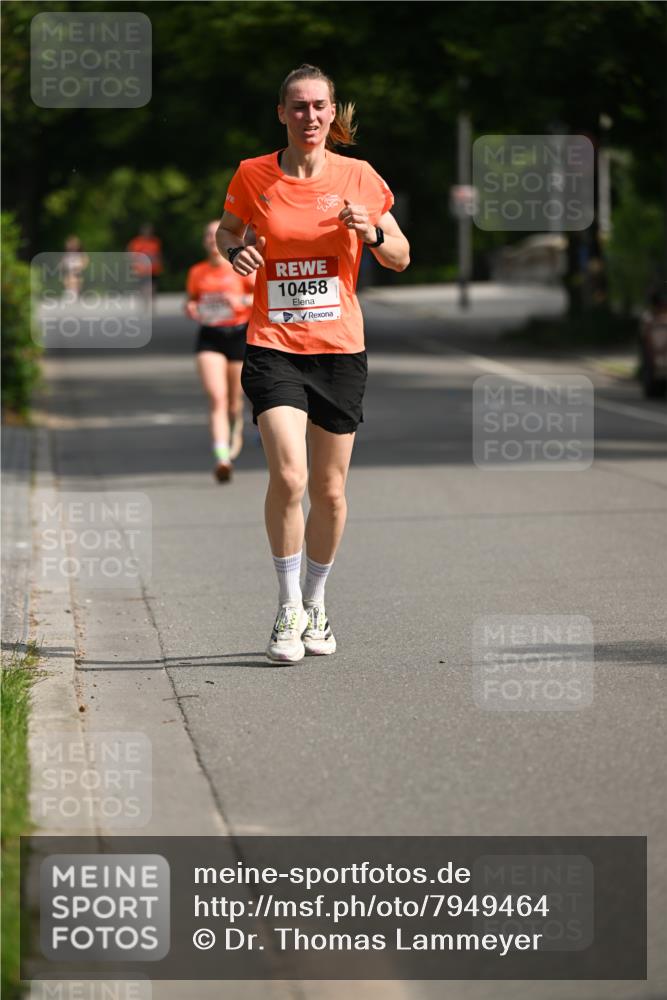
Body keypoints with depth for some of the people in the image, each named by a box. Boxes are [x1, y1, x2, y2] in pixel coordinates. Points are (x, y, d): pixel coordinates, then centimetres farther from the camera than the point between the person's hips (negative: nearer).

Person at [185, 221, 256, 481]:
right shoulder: (197, 273, 7)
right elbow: (191, 302, 19)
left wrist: (243, 300, -18)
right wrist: (191, 309, -4)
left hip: (238, 335, -1)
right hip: (209, 337, 1)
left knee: (234, 399, 9)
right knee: (216, 397, -16)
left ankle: (236, 431, 45)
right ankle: (222, 457, -25)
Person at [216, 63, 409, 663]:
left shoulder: (358, 177, 1)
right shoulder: (253, 175, 0)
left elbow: (401, 258, 8)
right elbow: (226, 230, 17)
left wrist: (372, 234, -13)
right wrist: (235, 251, -6)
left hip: (340, 349, 2)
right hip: (273, 348, -1)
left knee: (330, 489, 7)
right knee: (288, 477, -19)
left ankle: (316, 603, 28)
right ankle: (288, 608, -4)